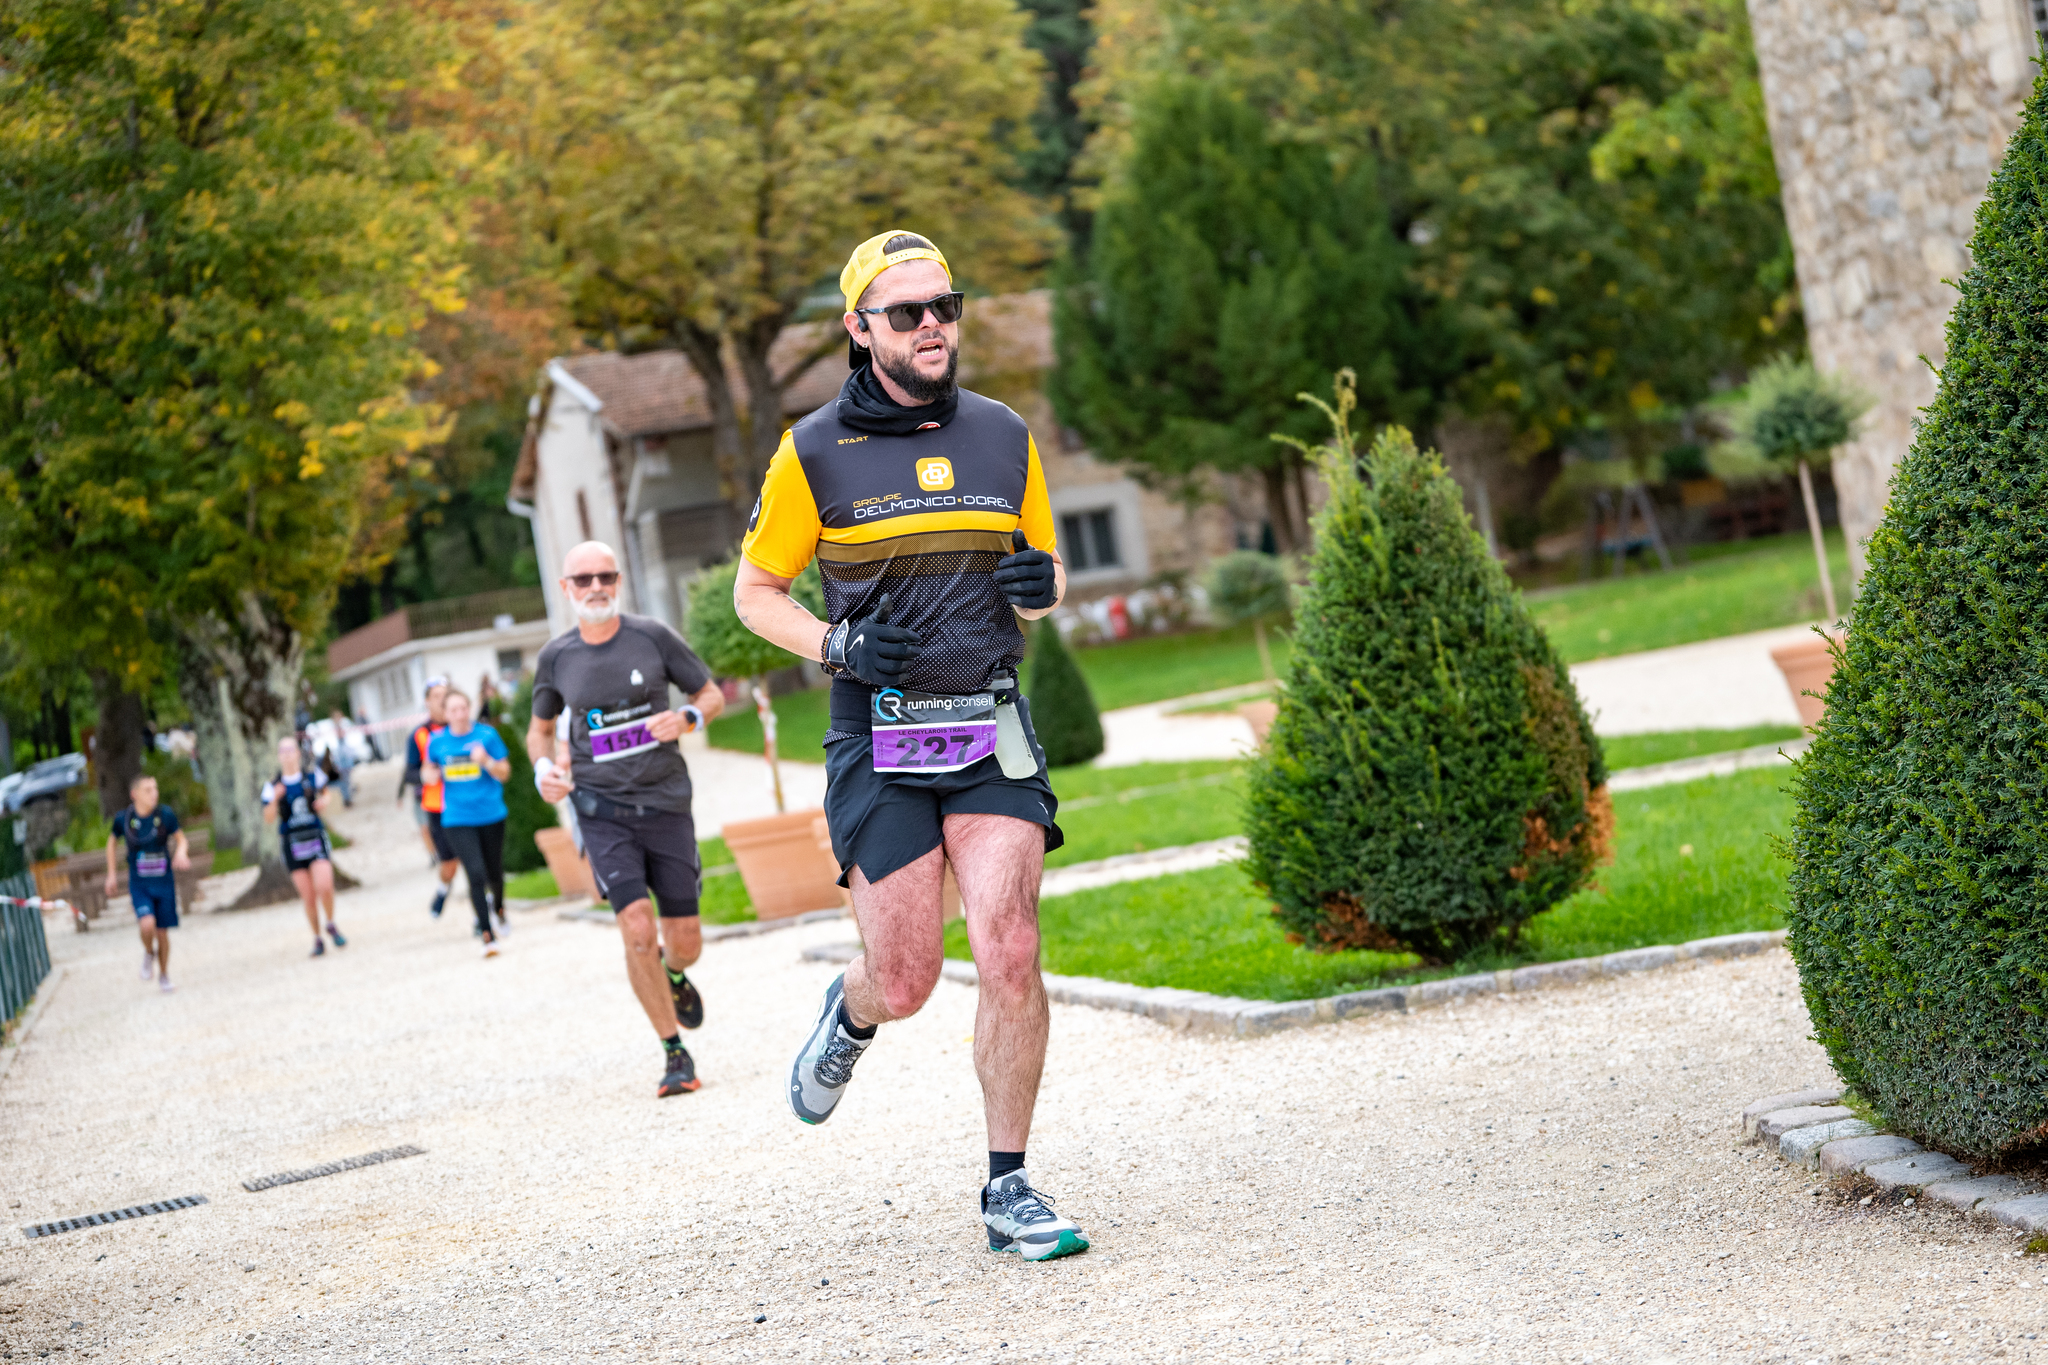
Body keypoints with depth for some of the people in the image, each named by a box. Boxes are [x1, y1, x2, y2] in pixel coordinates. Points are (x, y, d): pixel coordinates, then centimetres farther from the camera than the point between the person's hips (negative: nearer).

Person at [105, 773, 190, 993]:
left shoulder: (165, 815, -7)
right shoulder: (123, 819, -7)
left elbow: (180, 838, 7)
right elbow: (112, 843, 12)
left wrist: (181, 853, -15)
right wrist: (112, 873, 11)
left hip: (164, 882, 1)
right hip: (139, 885, -1)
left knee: (163, 932, 7)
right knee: (147, 924, -24)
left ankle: (164, 976, 28)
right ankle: (149, 953, 9)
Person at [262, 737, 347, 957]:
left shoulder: (312, 776, 3)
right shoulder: (272, 786, 1)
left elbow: (325, 791, 22)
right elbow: (268, 819, -2)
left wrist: (324, 801, -1)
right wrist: (275, 800, -19)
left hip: (316, 838, 0)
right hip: (292, 843, 0)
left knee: (324, 887, -18)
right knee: (308, 896, -1)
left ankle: (331, 926, 9)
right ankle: (317, 939, 18)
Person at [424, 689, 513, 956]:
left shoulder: (487, 735, -4)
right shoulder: (437, 741, 1)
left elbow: (504, 773, -2)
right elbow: (428, 766, 20)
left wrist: (486, 761, -21)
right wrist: (429, 774, -3)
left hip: (491, 815, 1)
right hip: (457, 820, -1)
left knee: (494, 872, 13)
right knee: (476, 874, -14)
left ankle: (498, 907, 48)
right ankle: (487, 934, -8)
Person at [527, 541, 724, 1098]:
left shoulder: (652, 637, -2)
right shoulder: (556, 657, 3)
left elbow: (713, 695, 8)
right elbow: (540, 728, 19)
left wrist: (686, 718, -14)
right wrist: (544, 768, -2)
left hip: (666, 803, 0)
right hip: (602, 810, 0)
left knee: (684, 942, 1)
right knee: (637, 929, -17)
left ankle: (674, 974, 41)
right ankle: (674, 1052, -3)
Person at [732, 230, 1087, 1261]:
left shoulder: (1004, 436, 8)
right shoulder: (814, 452, -1)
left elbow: (1045, 576, 18)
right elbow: (755, 591, 7)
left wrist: (1038, 587, -6)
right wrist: (835, 646, -11)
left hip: (990, 730, 2)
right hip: (878, 744, -2)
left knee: (1009, 952, -12)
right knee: (905, 982, -1)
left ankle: (1008, 1190, 0)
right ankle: (850, 1016, 38)